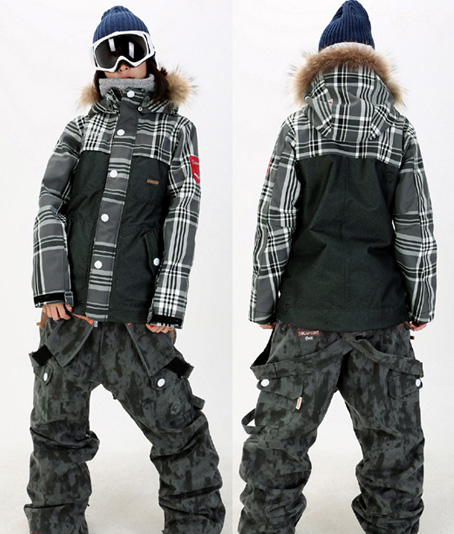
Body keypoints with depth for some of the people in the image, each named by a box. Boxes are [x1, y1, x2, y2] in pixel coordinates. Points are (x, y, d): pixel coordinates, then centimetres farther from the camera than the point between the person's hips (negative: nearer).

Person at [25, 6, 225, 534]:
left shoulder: (176, 130, 7)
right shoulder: (80, 127, 13)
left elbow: (183, 217, -2)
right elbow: (49, 204, 5)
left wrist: (168, 303, -11)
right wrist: (50, 287, -7)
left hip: (137, 317, -2)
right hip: (69, 312, 3)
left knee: (178, 428, 0)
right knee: (57, 433, 14)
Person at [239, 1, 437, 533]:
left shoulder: (297, 128, 0)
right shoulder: (400, 130, 4)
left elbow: (274, 223, -3)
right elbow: (417, 228, 2)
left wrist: (264, 303, 3)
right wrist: (421, 305, 9)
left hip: (308, 309, -1)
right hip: (382, 312, 2)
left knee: (279, 443, 8)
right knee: (394, 441, 14)